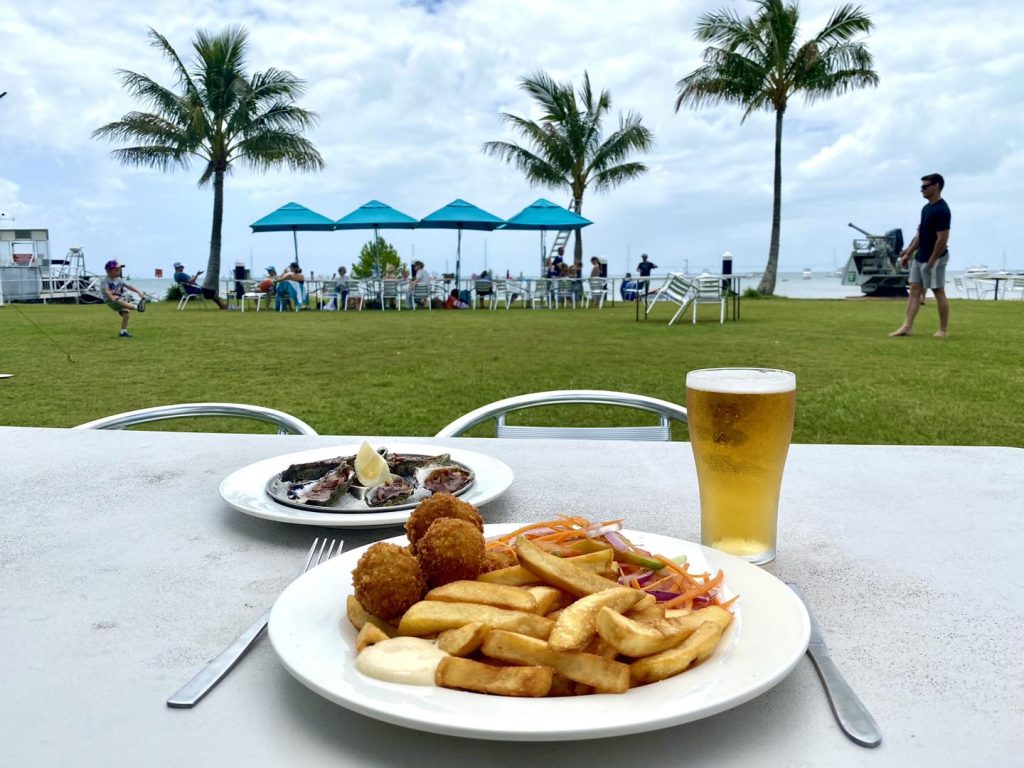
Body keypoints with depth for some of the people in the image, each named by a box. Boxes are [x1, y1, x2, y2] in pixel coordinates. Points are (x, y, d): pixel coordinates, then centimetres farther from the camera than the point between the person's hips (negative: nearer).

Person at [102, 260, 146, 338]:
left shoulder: (119, 280, 12)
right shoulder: (105, 280, -7)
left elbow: (128, 286, 9)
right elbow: (106, 291, -22)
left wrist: (138, 291, -5)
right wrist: (112, 297, -40)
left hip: (120, 298, 6)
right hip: (111, 301, -6)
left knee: (126, 313, -11)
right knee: (120, 301, -36)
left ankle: (123, 331, -3)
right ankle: (136, 307, -61)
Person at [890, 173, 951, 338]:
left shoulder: (941, 210, -20)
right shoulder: (926, 207, 10)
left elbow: (942, 239, -22)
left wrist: (931, 262, -20)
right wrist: (908, 253, 16)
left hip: (934, 259, -9)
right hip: (920, 258, 10)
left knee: (939, 292, 0)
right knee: (914, 290, 5)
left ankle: (943, 329, 10)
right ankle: (907, 326, 4)